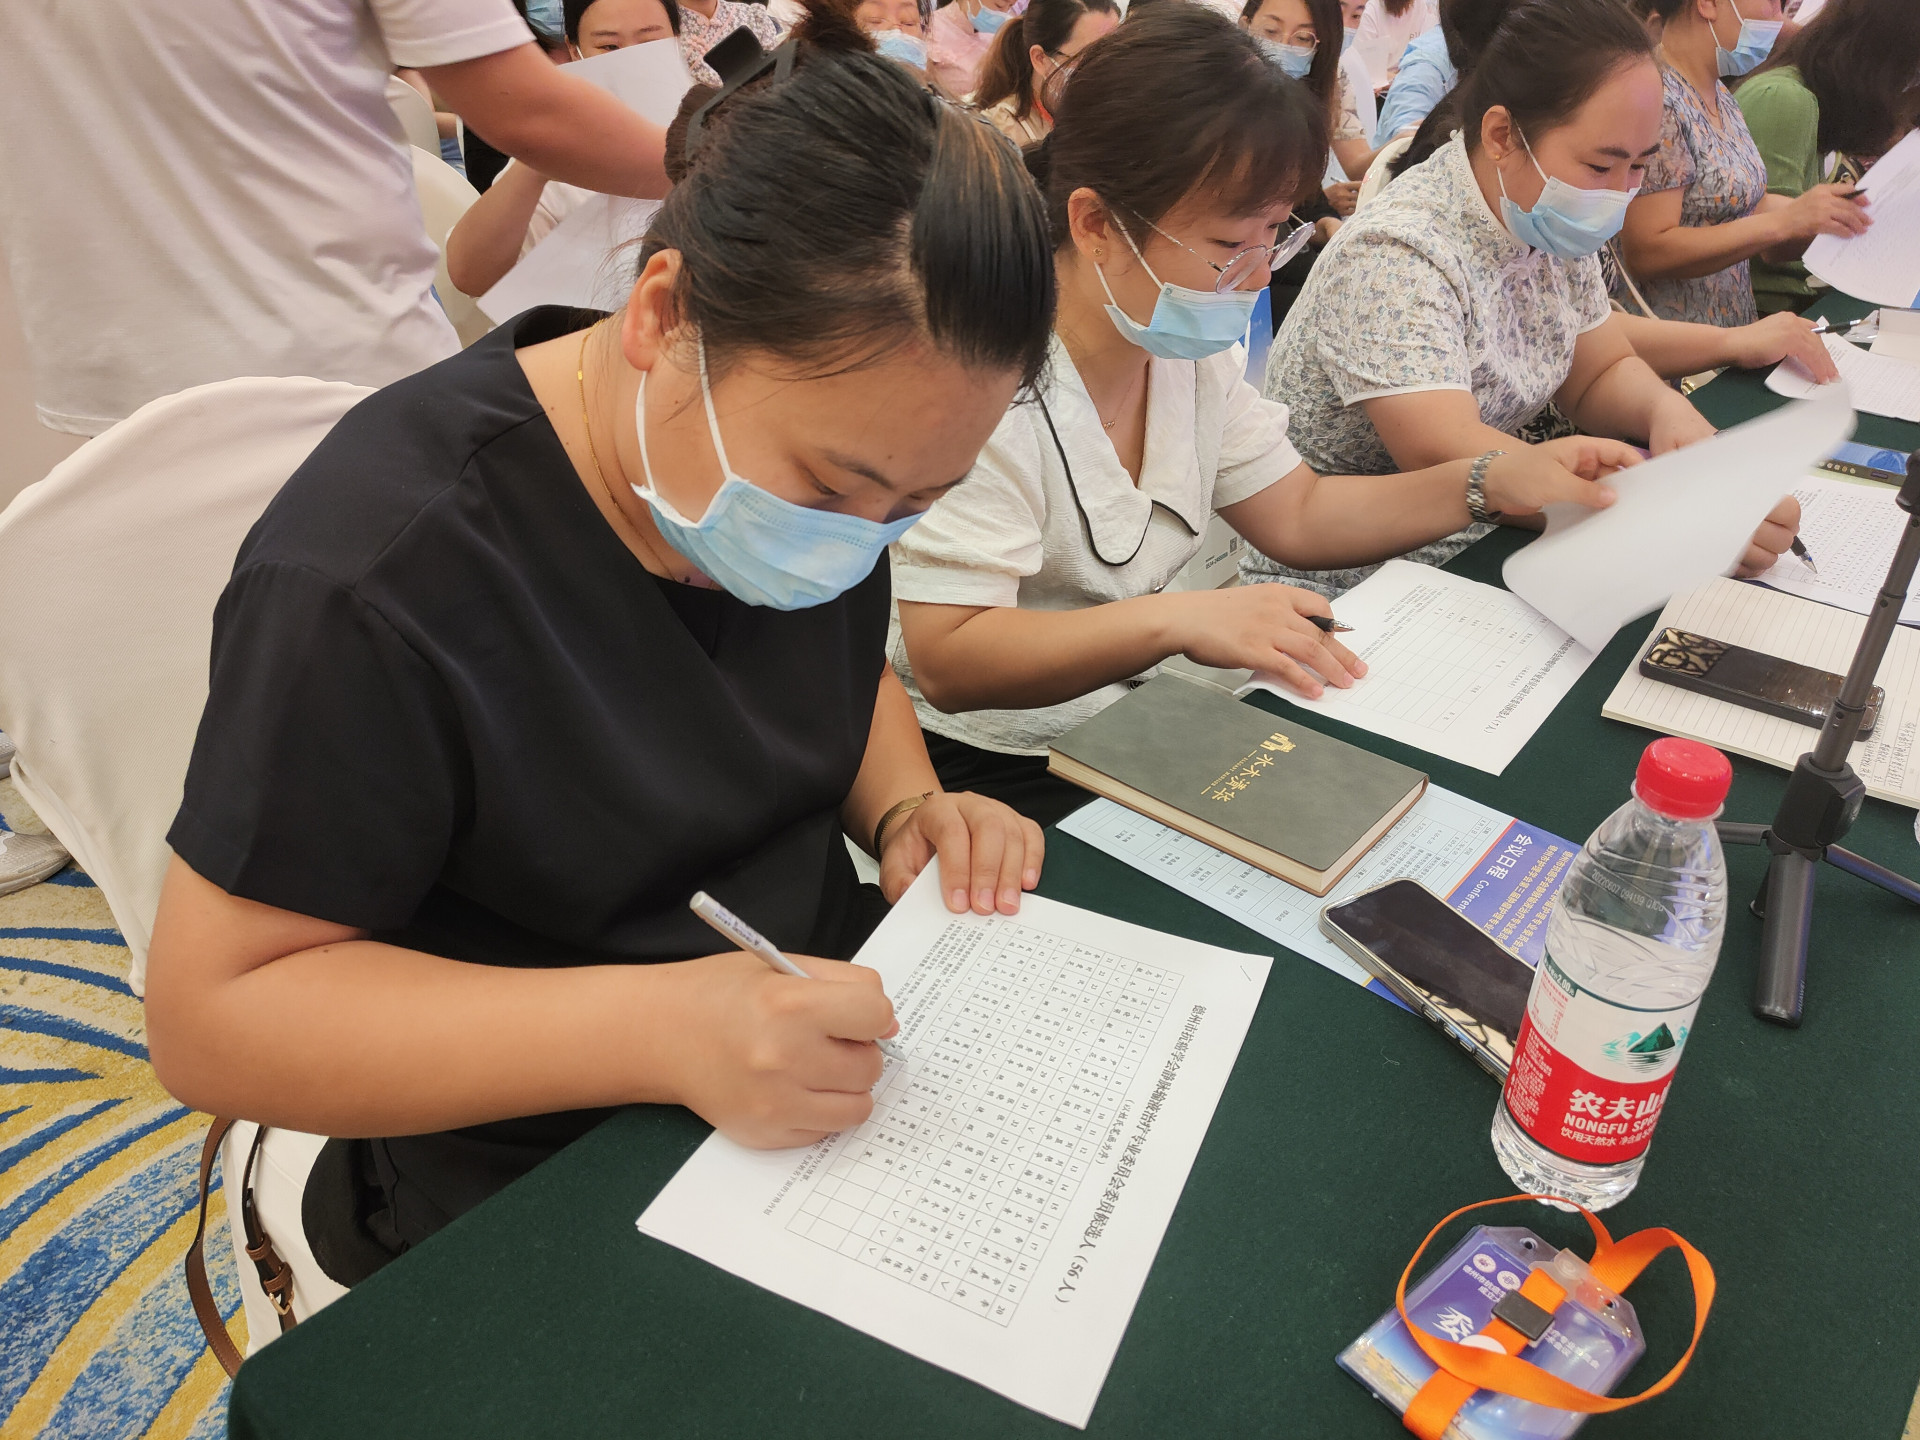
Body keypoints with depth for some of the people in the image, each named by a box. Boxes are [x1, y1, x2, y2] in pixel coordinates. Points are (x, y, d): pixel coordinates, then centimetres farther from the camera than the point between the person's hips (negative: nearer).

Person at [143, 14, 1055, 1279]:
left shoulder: (825, 441, -4)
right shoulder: (374, 579, -25)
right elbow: (212, 1014, -20)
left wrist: (910, 808, -7)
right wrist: (659, 1028, -32)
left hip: (824, 1025, 5)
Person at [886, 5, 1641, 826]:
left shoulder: (1190, 345, 3)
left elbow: (1296, 515, 11)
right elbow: (945, 659, -27)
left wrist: (1498, 480, -2)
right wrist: (1176, 619, -36)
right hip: (1001, 771, -7)